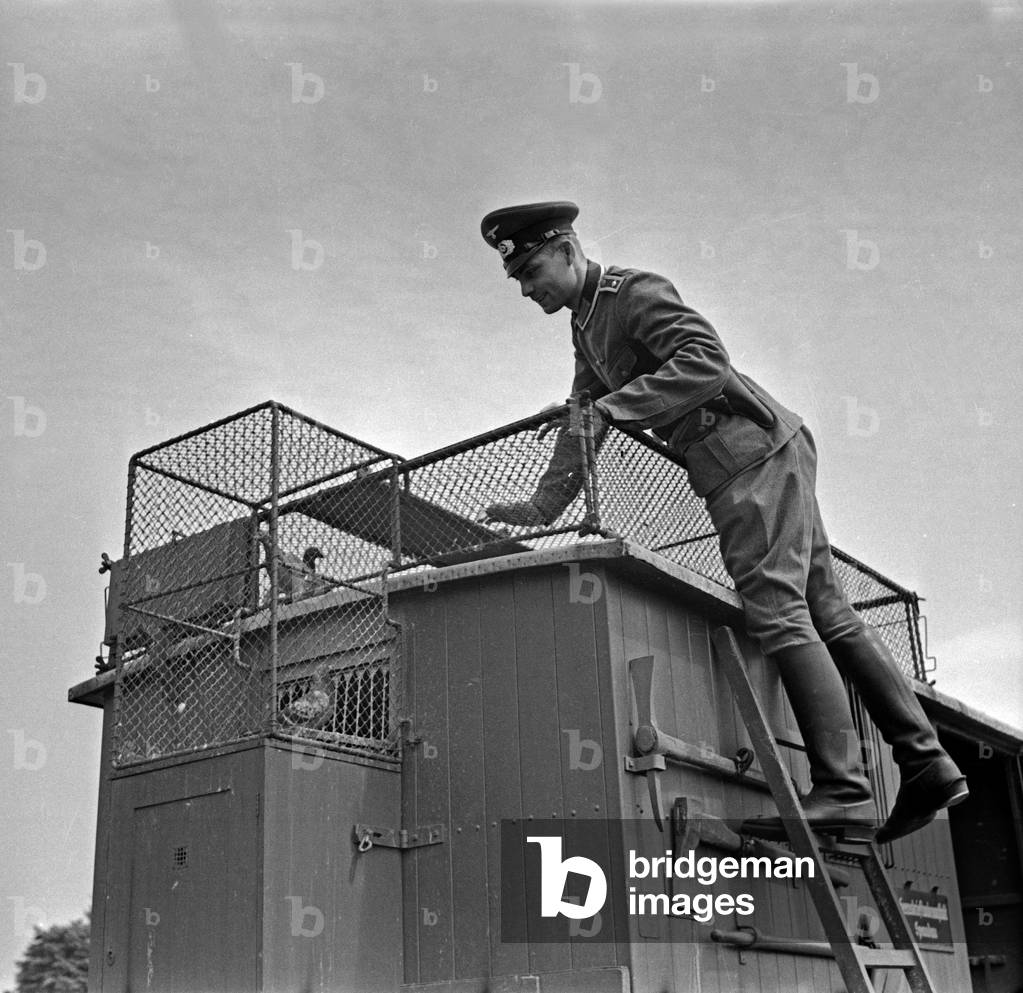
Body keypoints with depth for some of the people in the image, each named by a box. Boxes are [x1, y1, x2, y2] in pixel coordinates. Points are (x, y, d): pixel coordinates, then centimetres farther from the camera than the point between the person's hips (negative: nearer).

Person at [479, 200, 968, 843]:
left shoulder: (636, 291, -9)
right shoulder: (586, 328, 21)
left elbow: (706, 361, -24)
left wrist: (613, 407, -28)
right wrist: (541, 508, 12)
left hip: (755, 450, -10)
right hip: (760, 460, 10)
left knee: (777, 609, -17)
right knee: (825, 611, 6)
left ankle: (842, 793, -18)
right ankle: (926, 762, 8)